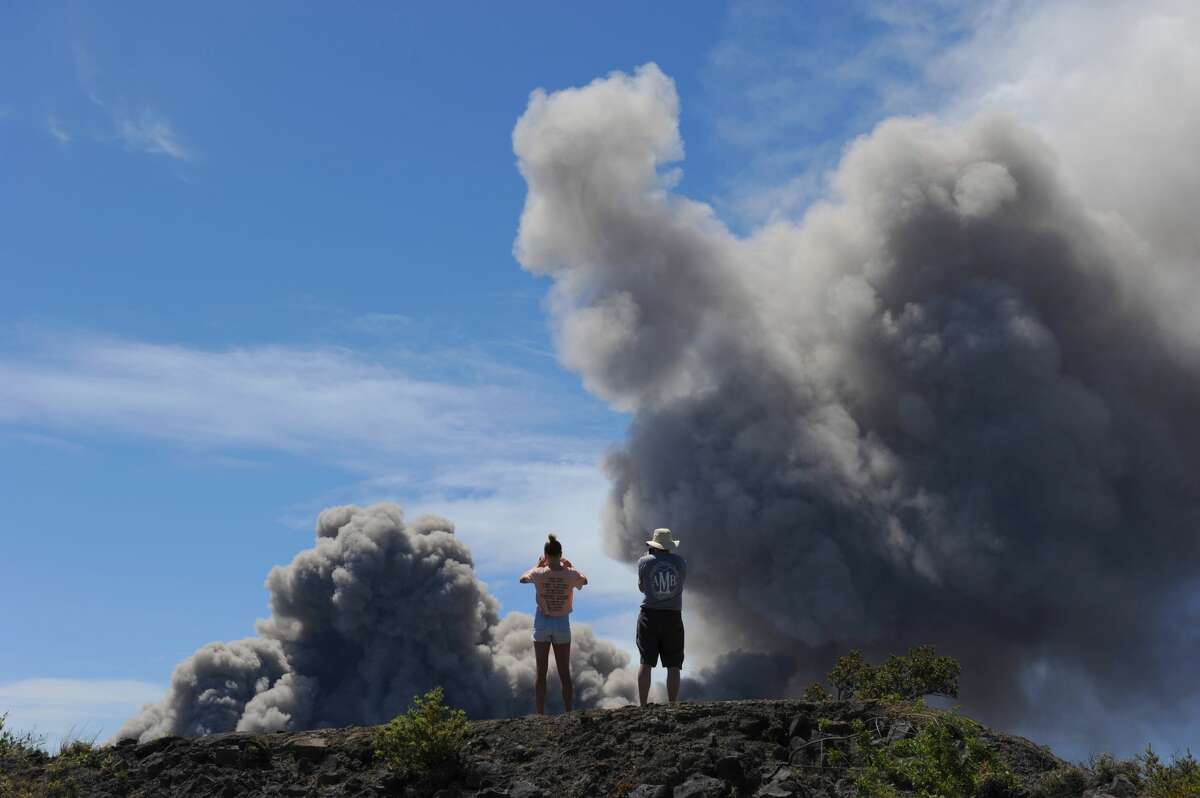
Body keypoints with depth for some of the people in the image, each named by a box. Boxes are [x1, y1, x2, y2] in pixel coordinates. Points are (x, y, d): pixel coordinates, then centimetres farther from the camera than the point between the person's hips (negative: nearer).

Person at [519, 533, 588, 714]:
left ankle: (540, 715, 4)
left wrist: (538, 565, 15)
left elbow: (523, 578, 8)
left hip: (542, 622, -1)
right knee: (564, 673, 10)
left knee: (541, 672, 5)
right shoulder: (571, 575, -13)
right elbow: (584, 580, 11)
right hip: (562, 624, 1)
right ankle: (568, 714, 12)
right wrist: (570, 566, 17)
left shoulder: (539, 573, -15)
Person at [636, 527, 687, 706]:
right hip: (673, 617, 1)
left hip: (649, 616, -1)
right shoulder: (680, 562, 0)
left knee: (645, 663, 3)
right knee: (673, 666, 5)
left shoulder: (644, 562, -3)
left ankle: (642, 706, 1)